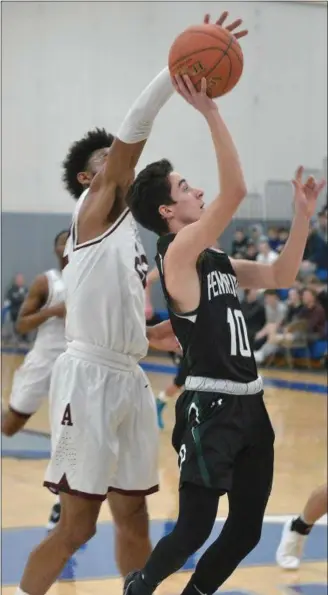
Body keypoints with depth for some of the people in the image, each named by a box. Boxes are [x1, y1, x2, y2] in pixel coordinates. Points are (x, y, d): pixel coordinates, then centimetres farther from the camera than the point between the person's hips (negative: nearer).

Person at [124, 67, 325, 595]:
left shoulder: (215, 261, 14)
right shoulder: (177, 254, -12)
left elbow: (280, 277, 20)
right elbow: (234, 191, -23)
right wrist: (210, 112, -26)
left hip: (248, 403, 8)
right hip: (211, 407, -8)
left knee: (246, 530, 12)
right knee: (195, 528, -1)